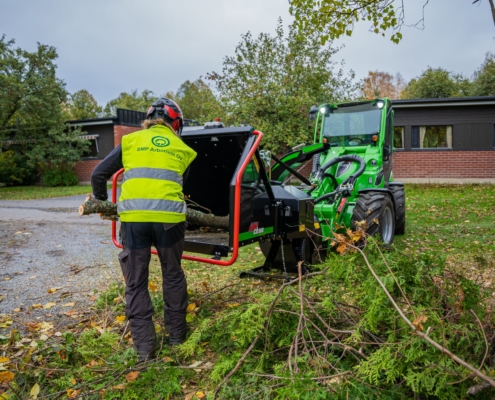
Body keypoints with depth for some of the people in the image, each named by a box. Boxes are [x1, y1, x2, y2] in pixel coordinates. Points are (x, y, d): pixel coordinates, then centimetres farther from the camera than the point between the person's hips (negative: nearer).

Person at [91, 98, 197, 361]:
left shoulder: (131, 140, 15)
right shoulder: (183, 149, 16)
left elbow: (98, 175, 14)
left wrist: (101, 200, 32)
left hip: (134, 217, 0)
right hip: (169, 217, 1)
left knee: (136, 283, 12)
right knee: (173, 276, 20)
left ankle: (144, 347, 15)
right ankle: (177, 334, 30)